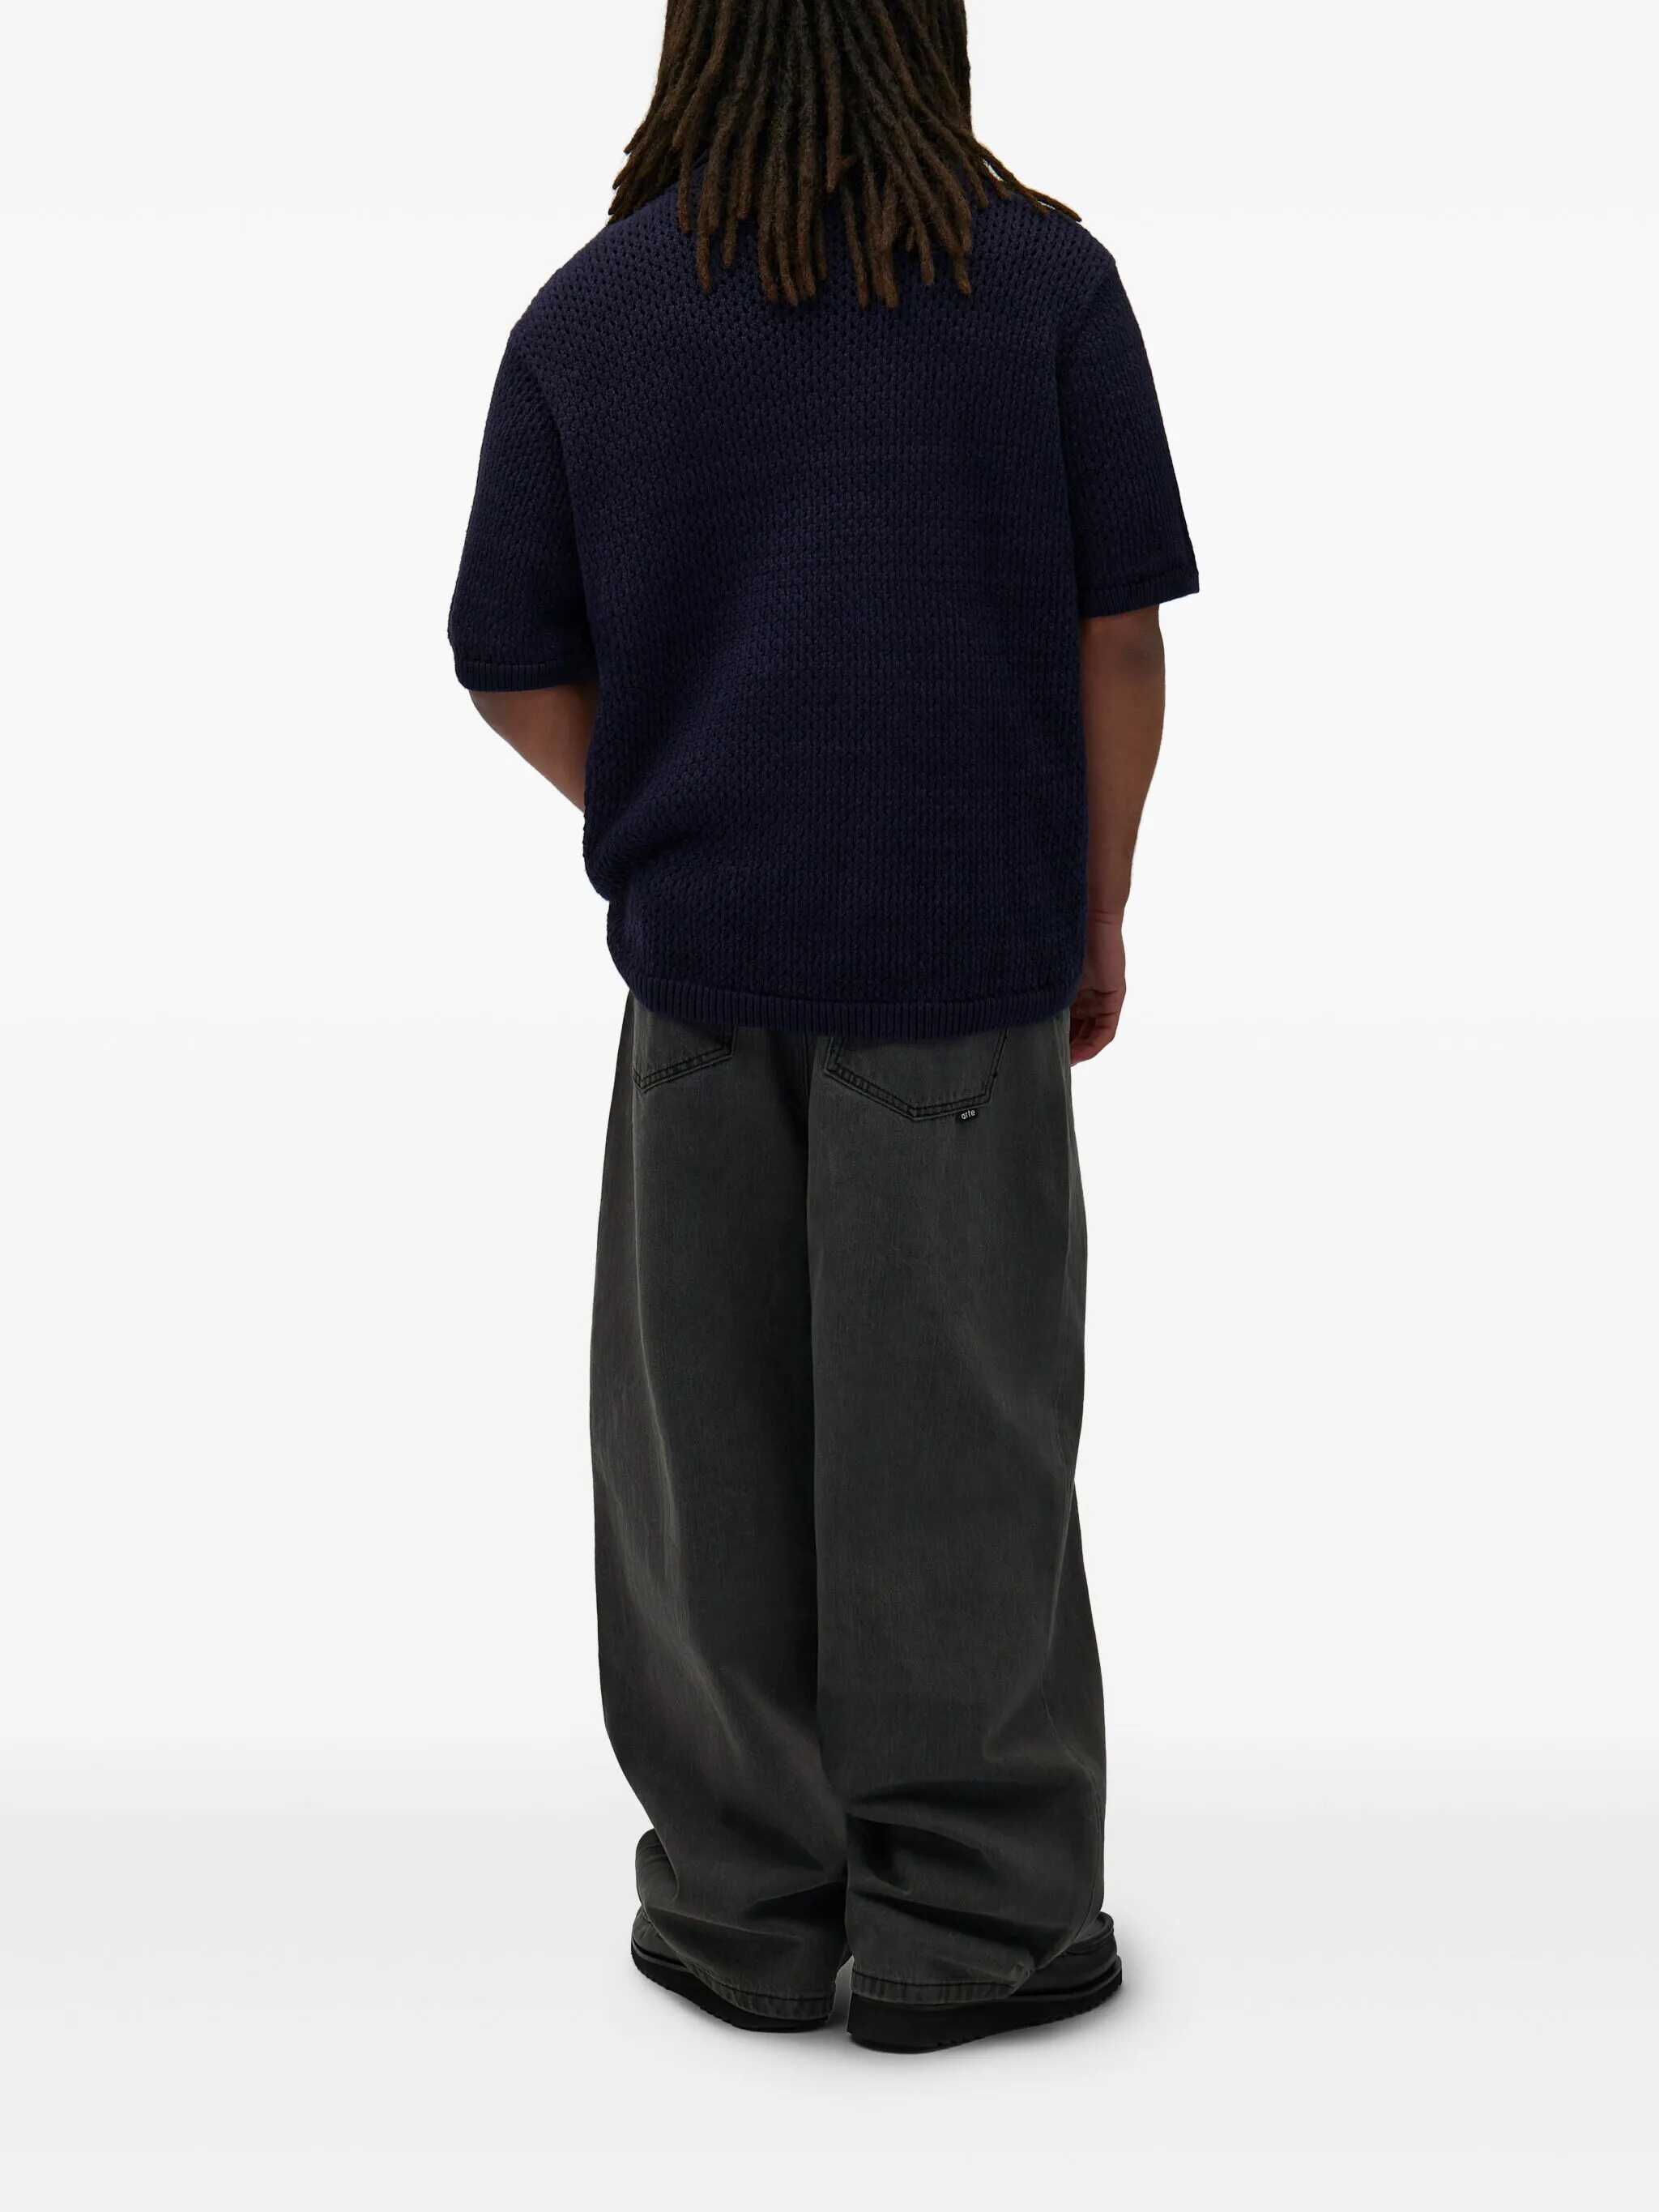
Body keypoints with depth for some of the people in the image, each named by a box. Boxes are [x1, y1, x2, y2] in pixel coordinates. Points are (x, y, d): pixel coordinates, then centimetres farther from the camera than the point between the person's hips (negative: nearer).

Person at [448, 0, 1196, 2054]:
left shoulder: (587, 314, 3)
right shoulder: (1045, 279, -1)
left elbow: (517, 670, 5)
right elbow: (1117, 636, -1)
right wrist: (1099, 912, 9)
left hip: (700, 953, 2)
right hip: (967, 953, -1)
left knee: (706, 1427, 10)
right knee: (952, 1431, 5)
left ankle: (742, 1903, 18)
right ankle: (964, 1917, 13)